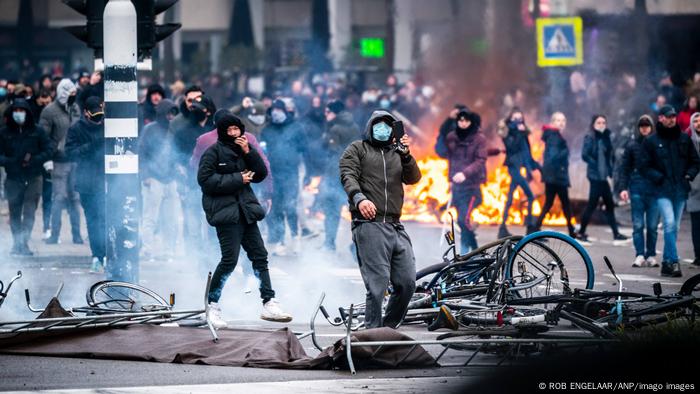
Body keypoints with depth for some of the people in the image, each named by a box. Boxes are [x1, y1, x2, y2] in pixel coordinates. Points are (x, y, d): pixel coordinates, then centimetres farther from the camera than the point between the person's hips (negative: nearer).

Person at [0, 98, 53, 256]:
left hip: (33, 179, -1)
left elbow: (48, 150, 2)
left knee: (29, 212, -10)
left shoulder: (37, 131, 1)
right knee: (14, 213, 7)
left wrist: (33, 160, -13)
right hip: (13, 179, 1)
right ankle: (17, 243, 18)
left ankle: (23, 242, -13)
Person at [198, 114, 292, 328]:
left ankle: (269, 304, 8)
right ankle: (212, 307, -2)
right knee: (230, 259, -12)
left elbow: (261, 174, 8)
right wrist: (237, 179, -14)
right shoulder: (214, 152, -4)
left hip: (245, 210, 7)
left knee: (259, 255, 5)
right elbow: (206, 180, -15)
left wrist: (249, 152, -6)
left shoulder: (243, 150, 15)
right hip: (226, 211, -7)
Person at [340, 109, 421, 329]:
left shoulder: (397, 153, 24)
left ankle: (388, 328, 13)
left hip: (395, 227, 5)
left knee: (407, 282, -1)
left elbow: (413, 179, 11)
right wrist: (359, 198, -22)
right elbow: (348, 175, -3)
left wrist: (406, 155, -7)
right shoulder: (357, 149, 13)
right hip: (369, 223, -5)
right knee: (378, 284, -13)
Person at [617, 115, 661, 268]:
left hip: (654, 189, 0)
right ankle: (640, 255, -2)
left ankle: (651, 255, 10)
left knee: (652, 225, 2)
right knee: (638, 225, -3)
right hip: (637, 188, 0)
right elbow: (624, 168, 6)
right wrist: (622, 188, -3)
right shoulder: (632, 146, 7)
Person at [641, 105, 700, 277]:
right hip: (663, 190, -4)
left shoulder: (684, 139, 9)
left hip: (680, 190, 4)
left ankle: (667, 262, 17)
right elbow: (646, 167, 2)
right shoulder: (651, 142, 2)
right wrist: (659, 178, -11)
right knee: (670, 223, -18)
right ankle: (673, 261, -20)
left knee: (674, 227, 8)